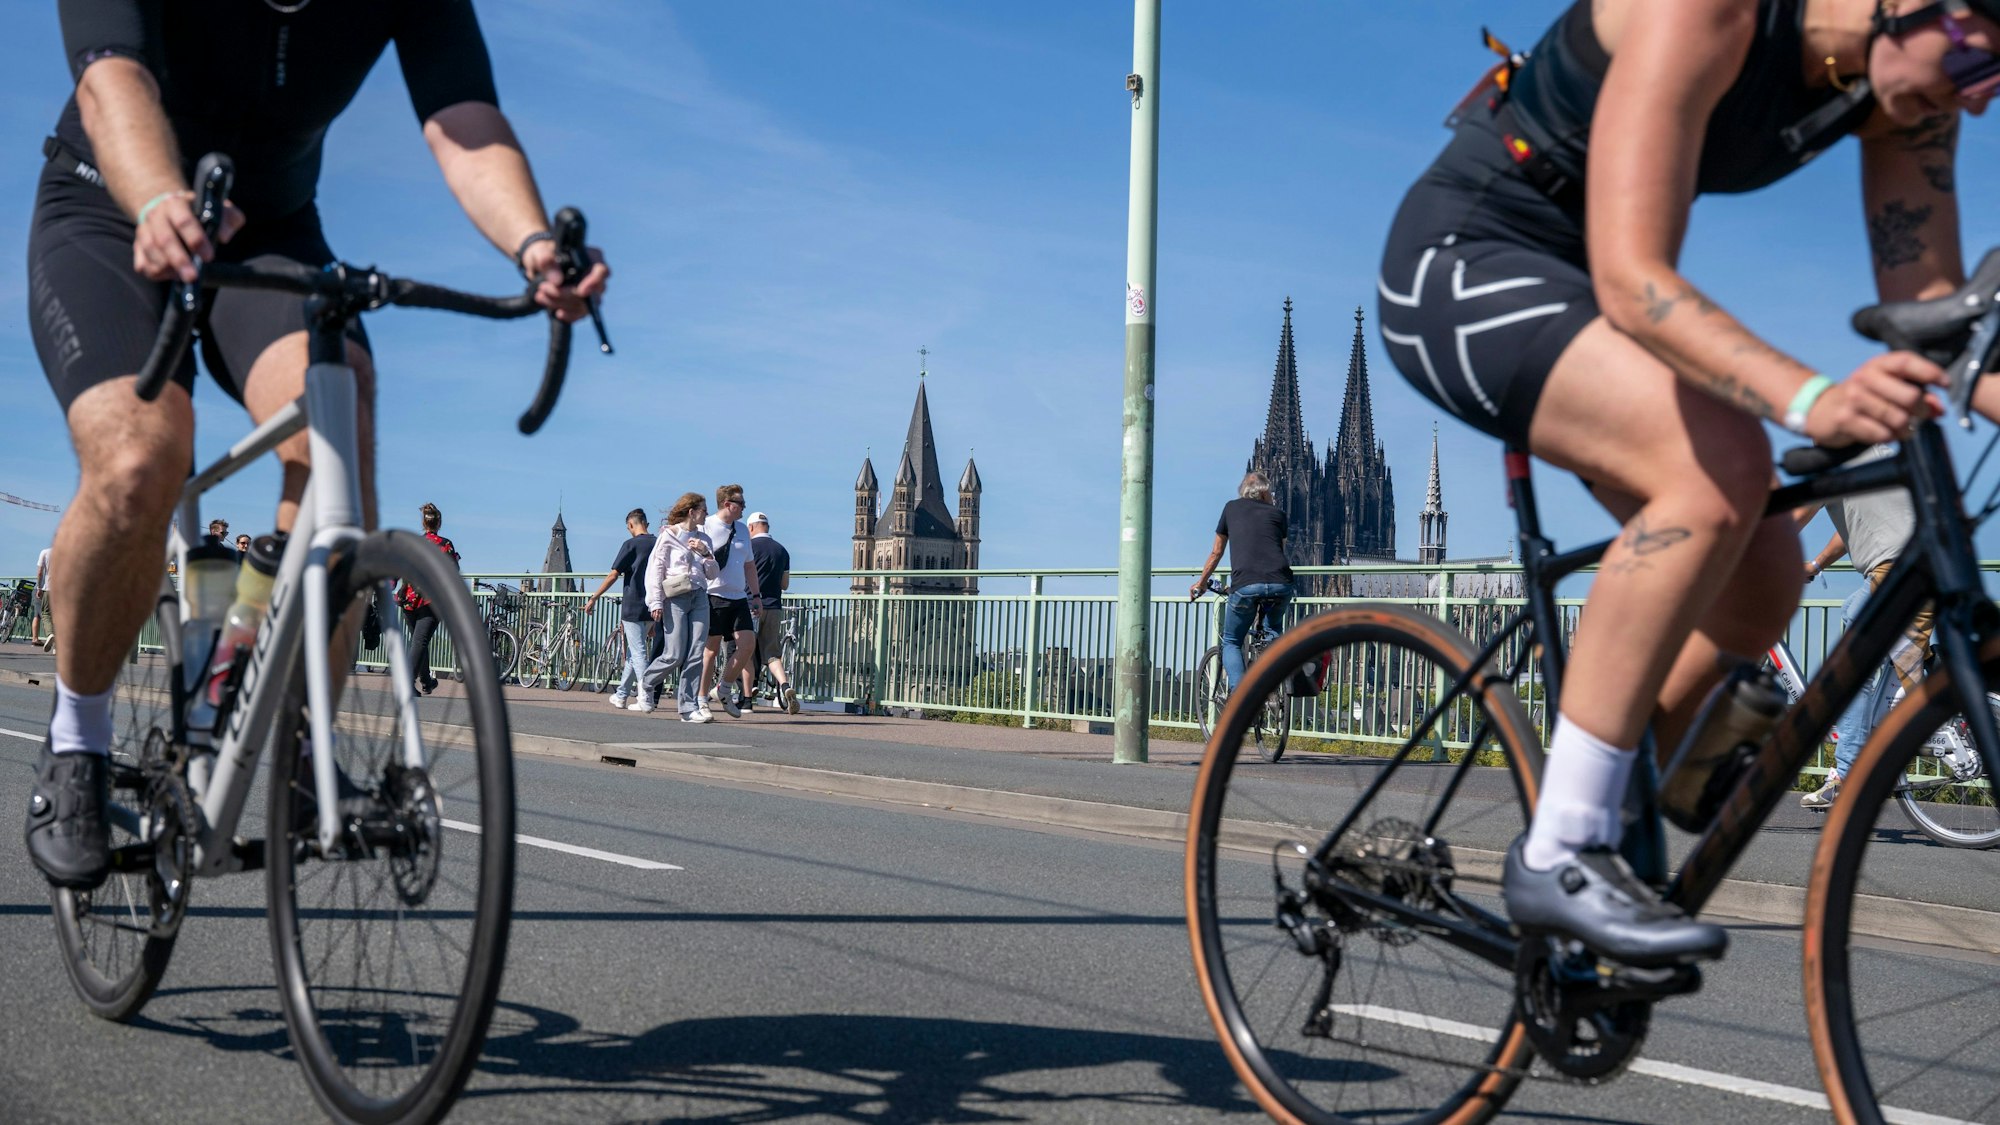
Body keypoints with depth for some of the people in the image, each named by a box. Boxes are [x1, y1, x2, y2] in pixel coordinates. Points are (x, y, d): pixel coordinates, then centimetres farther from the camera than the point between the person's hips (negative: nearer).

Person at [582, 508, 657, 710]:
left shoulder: (631, 544, -8)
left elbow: (614, 575, -10)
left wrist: (593, 599, -2)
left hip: (633, 608, -6)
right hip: (651, 609, 6)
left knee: (638, 653, -6)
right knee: (633, 653, 17)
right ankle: (622, 694, 24)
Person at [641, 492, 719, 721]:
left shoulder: (703, 539, 17)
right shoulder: (668, 535, 2)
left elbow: (713, 573, 14)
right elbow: (655, 569, -2)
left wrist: (705, 553, -4)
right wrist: (656, 602, -10)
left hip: (699, 597, 5)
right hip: (675, 598, -5)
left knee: (696, 655, -4)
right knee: (675, 655, -7)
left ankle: (689, 707, -1)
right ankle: (646, 684, 20)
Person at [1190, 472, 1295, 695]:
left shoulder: (1231, 508, 22)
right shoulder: (1277, 513, 23)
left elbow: (1216, 553, 28)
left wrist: (1201, 583, 42)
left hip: (1245, 585, -2)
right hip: (1280, 585, 2)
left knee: (1231, 642, 15)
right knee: (1274, 631, 31)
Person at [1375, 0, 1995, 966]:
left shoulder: (1908, 86, -5)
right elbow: (1632, 280, -37)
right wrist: (1813, 401, -50)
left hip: (1574, 286, 8)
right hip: (1462, 261, -8)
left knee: (1758, 579, -3)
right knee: (1721, 464, -30)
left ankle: (1584, 834, 16)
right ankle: (1557, 855, -24)